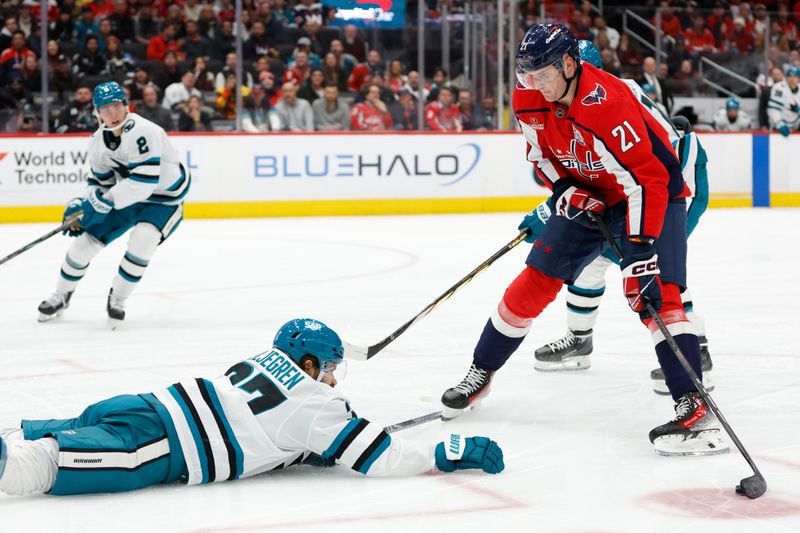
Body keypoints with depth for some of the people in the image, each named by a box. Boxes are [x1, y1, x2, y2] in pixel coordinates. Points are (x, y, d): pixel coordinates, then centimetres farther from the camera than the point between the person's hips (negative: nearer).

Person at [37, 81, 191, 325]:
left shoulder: (142, 132, -31)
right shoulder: (98, 141, -5)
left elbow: (144, 181, -37)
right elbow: (100, 180, 9)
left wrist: (105, 201, -35)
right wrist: (81, 204, -6)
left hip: (165, 197, -7)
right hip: (126, 195, 7)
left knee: (142, 240, -31)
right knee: (86, 237, 2)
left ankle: (117, 298, -8)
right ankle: (61, 296, 26)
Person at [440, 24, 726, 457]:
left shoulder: (606, 104, -34)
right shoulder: (530, 100, -12)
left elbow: (646, 180, -35)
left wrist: (640, 252, -39)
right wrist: (565, 191, -11)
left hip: (654, 190, -6)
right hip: (586, 195, 6)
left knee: (655, 291, -23)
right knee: (535, 283, 3)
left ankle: (694, 408, -27)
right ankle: (480, 373, 18)